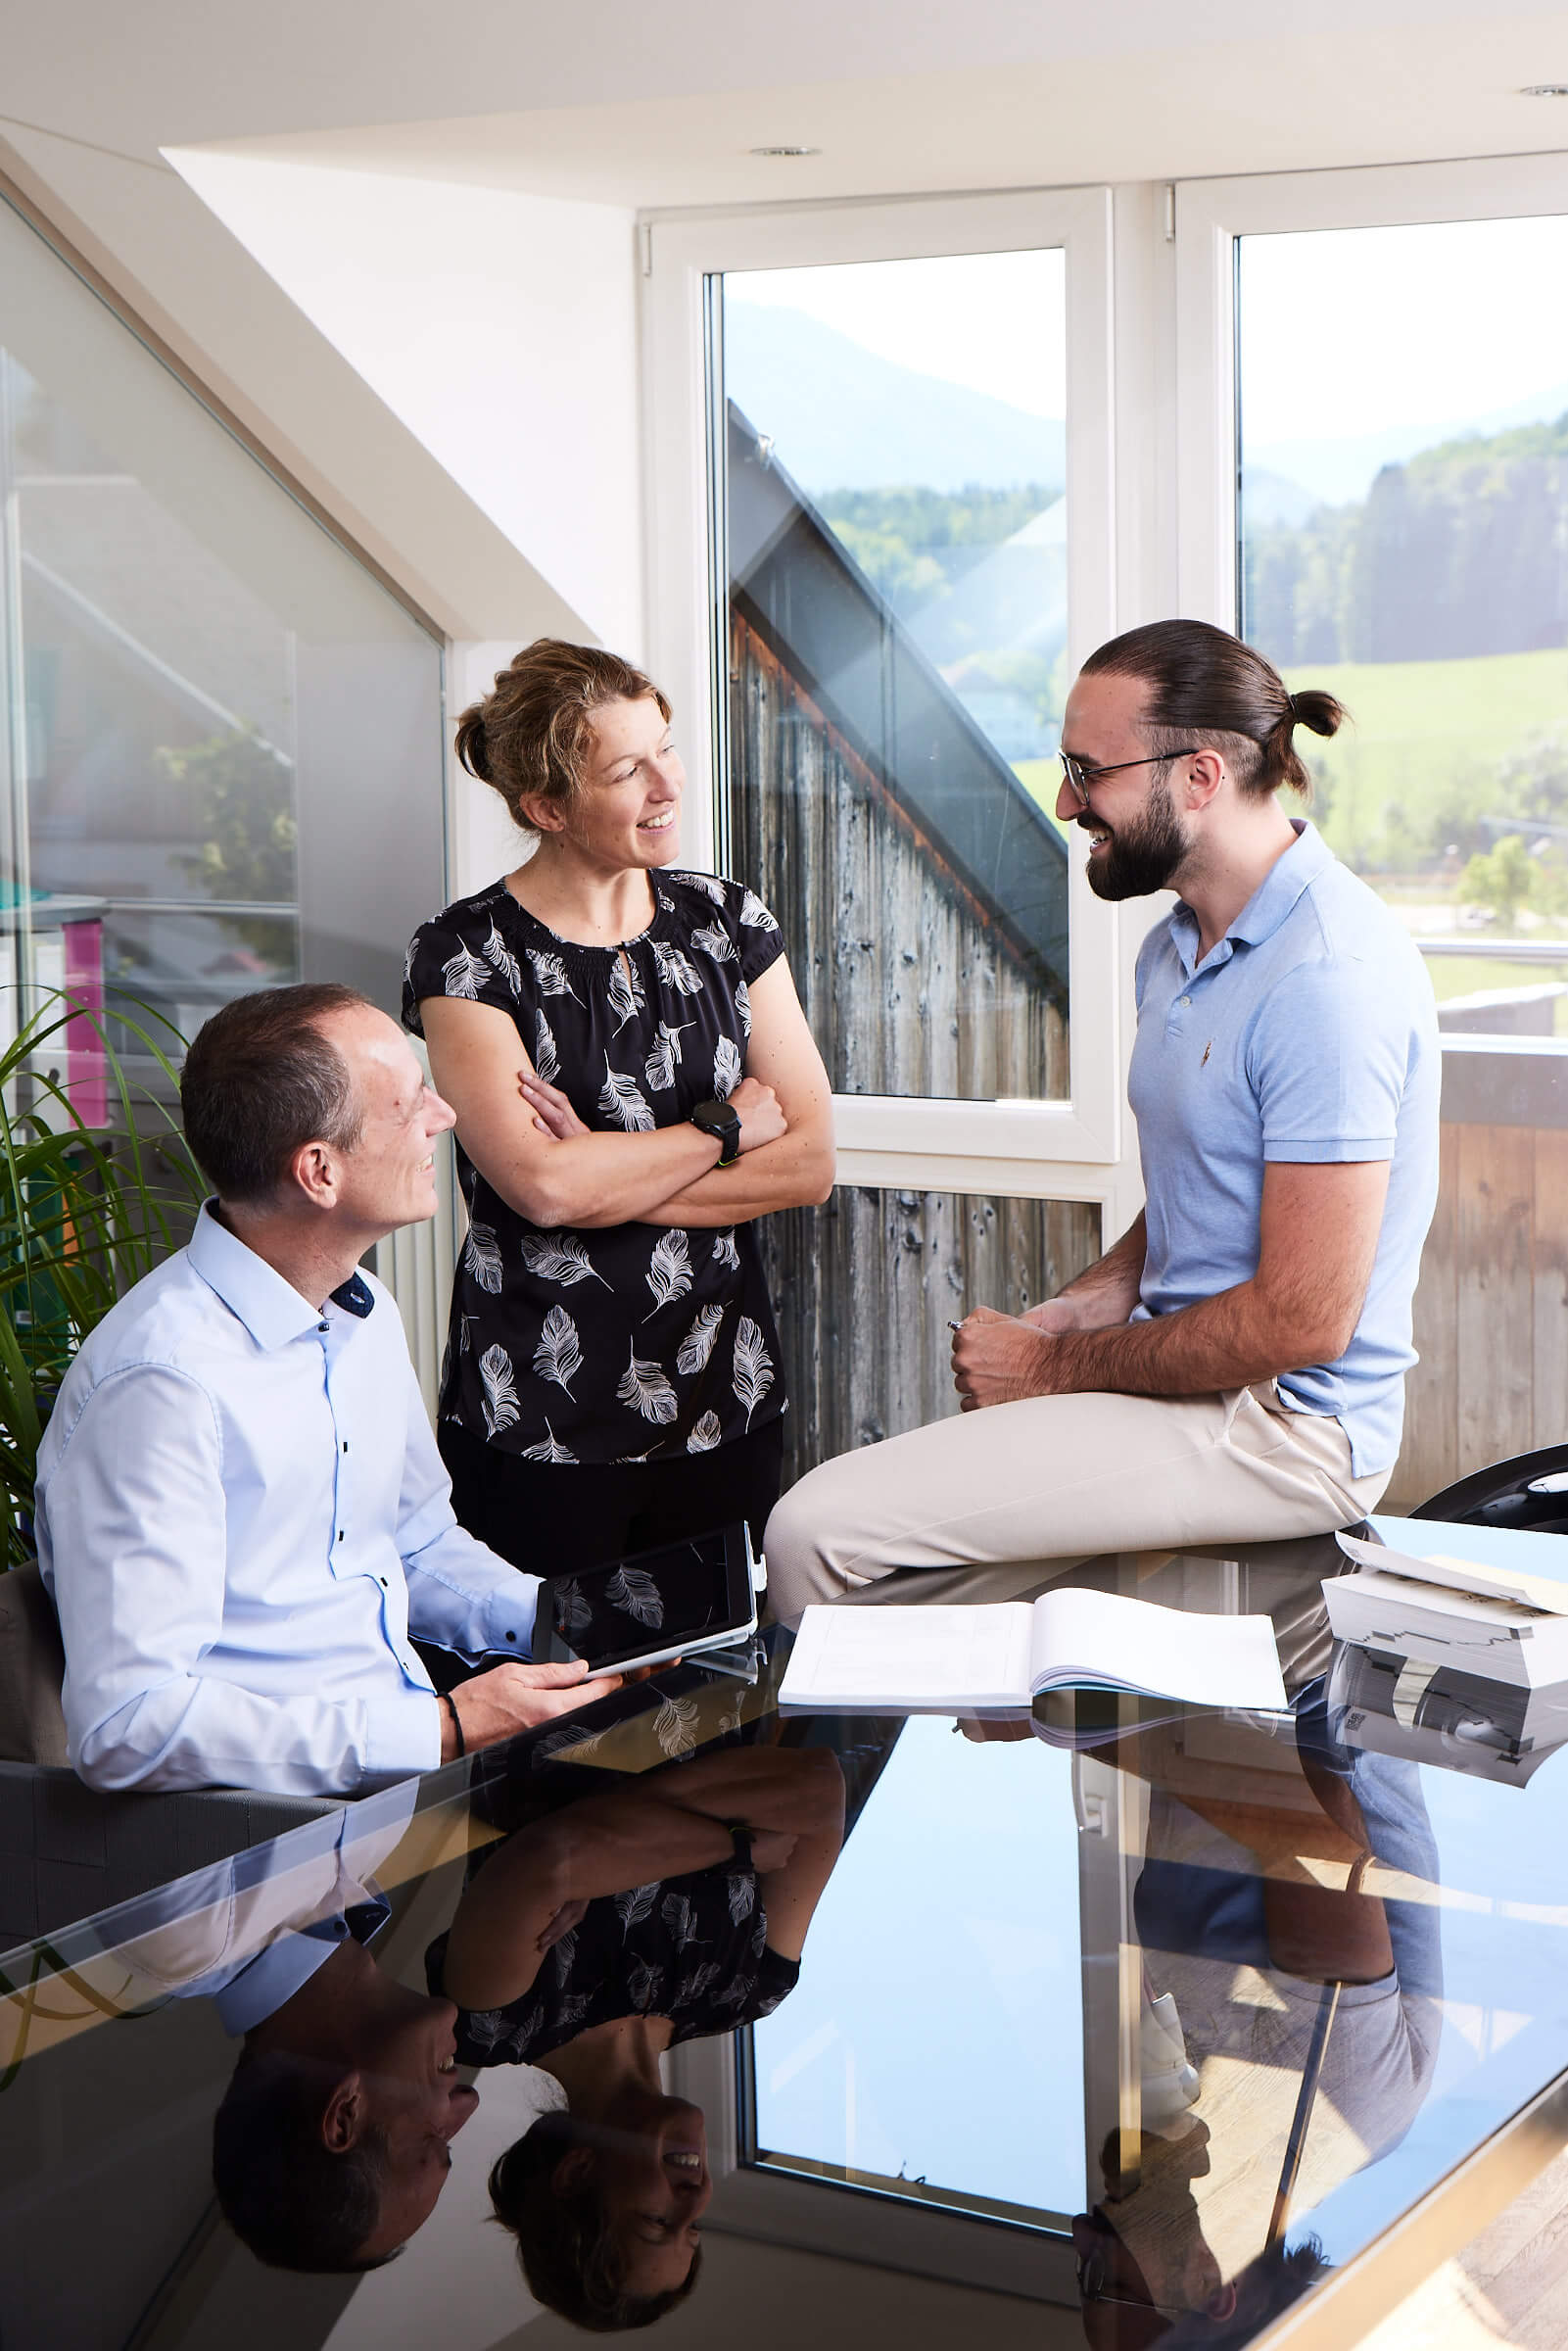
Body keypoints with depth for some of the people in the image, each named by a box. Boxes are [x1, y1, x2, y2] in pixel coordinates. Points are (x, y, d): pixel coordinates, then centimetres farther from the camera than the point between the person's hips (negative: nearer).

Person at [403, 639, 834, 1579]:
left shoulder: (728, 921, 6)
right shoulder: (467, 954, -6)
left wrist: (609, 1177, -11)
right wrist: (728, 1124, -7)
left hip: (724, 1405, 4)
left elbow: (812, 1162, -1)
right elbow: (539, 1184, -18)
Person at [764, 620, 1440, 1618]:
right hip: (1195, 1380, 10)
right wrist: (1062, 1317, 3)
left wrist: (1056, 1366, -12)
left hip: (1282, 1424, -10)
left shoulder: (1329, 973, -20)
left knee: (818, 1535, -16)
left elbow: (1302, 1320, -23)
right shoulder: (1182, 943, 13)